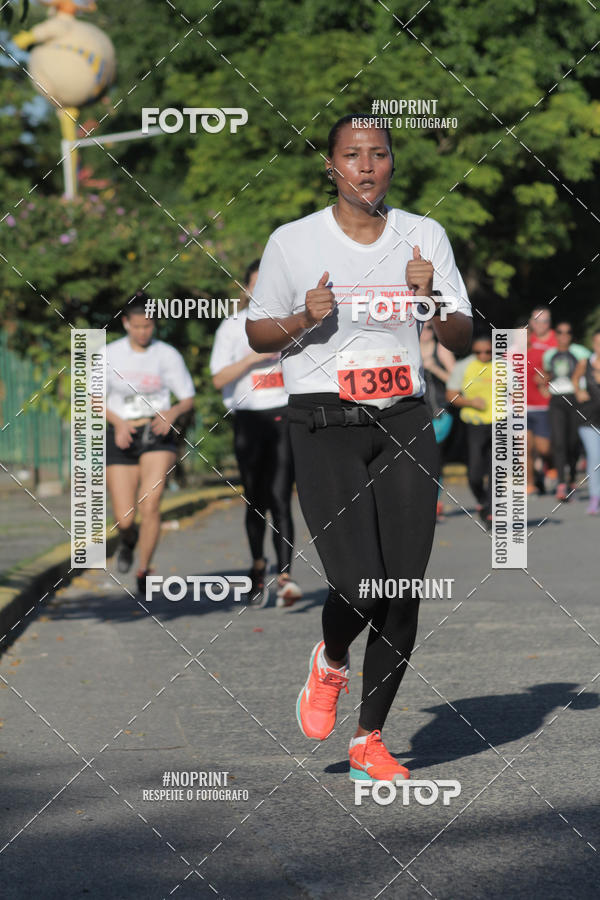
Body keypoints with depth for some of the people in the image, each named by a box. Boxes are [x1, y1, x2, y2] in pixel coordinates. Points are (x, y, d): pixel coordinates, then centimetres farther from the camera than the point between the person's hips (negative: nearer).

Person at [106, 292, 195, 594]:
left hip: (157, 436, -1)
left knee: (149, 505, -19)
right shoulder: (110, 354, 0)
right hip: (122, 438, 1)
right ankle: (128, 540, 35)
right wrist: (118, 422, -15)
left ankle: (143, 571, -3)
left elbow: (188, 399, 3)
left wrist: (173, 412, -20)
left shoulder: (168, 355, -1)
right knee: (125, 519, -3)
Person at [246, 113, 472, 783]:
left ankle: (368, 741, 15)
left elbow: (461, 339, 8)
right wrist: (305, 320, -10)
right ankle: (329, 664, 21)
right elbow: (257, 332, 10)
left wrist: (431, 299, -12)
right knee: (358, 587, -16)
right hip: (325, 426, -3)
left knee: (404, 591, -1)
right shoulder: (292, 242, 0)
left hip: (405, 423, 3)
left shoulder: (425, 237, 7)